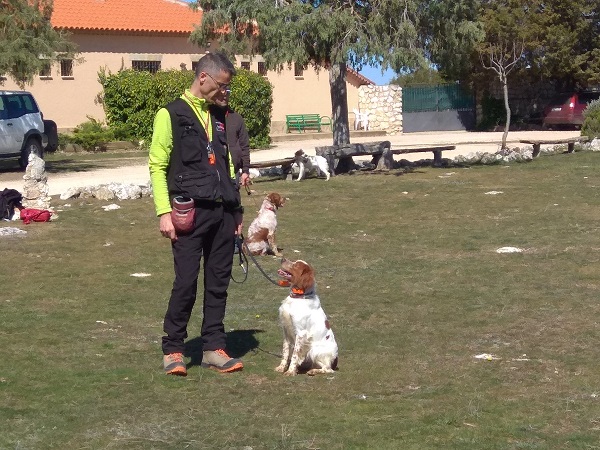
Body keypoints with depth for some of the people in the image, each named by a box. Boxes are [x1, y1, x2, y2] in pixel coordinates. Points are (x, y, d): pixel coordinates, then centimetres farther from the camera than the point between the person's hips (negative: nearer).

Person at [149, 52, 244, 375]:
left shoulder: (220, 117, 17)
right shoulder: (171, 114, -1)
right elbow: (157, 166, -5)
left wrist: (237, 209, 17)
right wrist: (164, 212, -13)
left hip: (223, 213, 6)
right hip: (190, 212, -6)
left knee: (219, 283, 7)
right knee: (186, 283, -6)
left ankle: (213, 348, 16)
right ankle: (172, 350, 6)